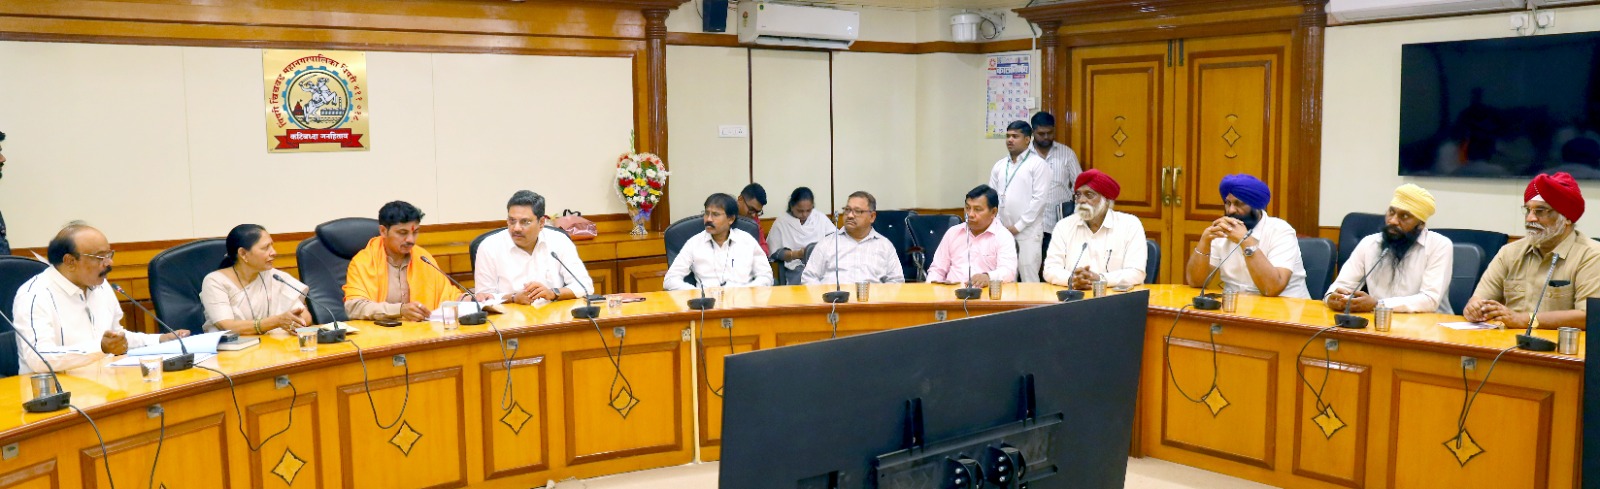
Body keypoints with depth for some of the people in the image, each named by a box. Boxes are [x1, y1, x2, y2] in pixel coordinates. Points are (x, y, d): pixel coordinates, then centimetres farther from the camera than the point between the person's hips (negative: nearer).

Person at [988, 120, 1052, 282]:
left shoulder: (1038, 164, -3)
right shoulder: (999, 166, 13)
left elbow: (1040, 199, -10)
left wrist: (1018, 226, -12)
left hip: (1028, 232, -5)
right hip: (1003, 231, 5)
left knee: (1029, 279, -5)